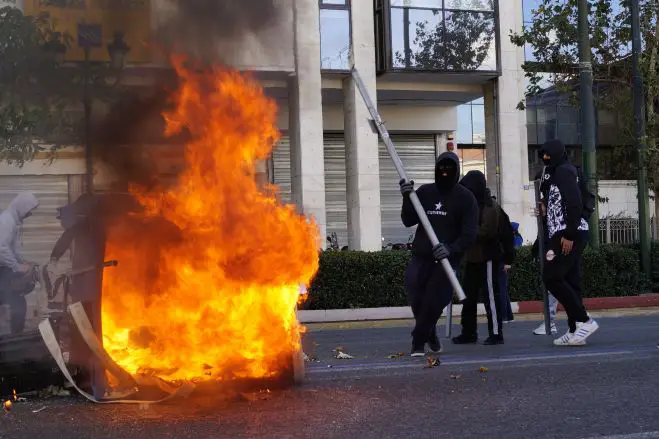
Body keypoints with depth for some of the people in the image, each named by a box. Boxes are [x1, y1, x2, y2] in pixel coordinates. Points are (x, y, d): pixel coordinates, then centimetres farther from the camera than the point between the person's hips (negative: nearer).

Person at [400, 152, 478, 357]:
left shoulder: (465, 198, -1)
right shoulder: (424, 192, 9)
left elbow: (470, 233, -8)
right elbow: (408, 221, 6)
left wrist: (451, 249, -25)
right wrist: (407, 199, -11)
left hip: (447, 259, -3)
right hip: (421, 257, 3)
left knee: (433, 301, -9)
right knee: (416, 298, -3)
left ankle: (418, 342, 5)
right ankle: (430, 334, 23)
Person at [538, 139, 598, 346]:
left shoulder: (564, 171, -7)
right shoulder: (556, 173, 23)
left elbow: (575, 204, -18)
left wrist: (568, 235, -22)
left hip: (567, 236, -10)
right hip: (564, 235, 10)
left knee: (551, 277, -13)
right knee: (569, 280, 6)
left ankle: (584, 320, -11)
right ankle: (575, 330, 6)